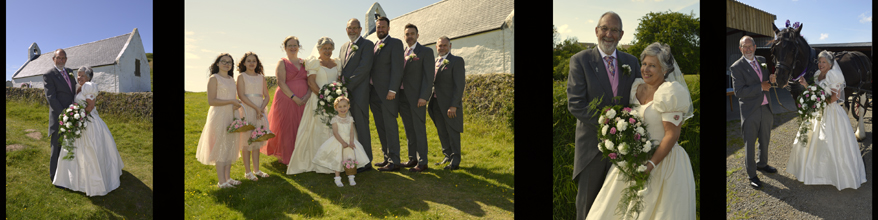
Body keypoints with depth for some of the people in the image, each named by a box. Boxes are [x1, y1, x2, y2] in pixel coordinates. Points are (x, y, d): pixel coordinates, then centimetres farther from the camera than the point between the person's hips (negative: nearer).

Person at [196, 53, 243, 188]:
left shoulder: (232, 80, 15)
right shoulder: (214, 78, -6)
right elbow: (211, 101, -14)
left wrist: (236, 105, 0)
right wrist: (231, 101, -17)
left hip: (231, 116, 7)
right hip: (219, 115, -7)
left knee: (230, 147, 7)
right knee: (220, 147, -6)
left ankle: (227, 178, 14)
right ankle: (221, 181, -3)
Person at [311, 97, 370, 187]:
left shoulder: (350, 119, 4)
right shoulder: (335, 119, -7)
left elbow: (352, 132, 0)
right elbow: (335, 133, -13)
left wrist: (351, 142, -16)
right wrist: (343, 142, -20)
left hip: (348, 142, 3)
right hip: (338, 142, -3)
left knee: (351, 160, 2)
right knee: (338, 160, -1)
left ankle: (351, 177, 15)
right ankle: (337, 178, 10)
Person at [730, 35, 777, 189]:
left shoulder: (762, 60, 6)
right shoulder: (736, 67, -13)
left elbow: (766, 80, 16)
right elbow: (739, 92, -20)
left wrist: (771, 79, -7)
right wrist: (760, 87, -19)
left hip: (765, 107, 6)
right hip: (750, 110, -6)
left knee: (765, 140, 21)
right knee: (750, 143, 4)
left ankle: (762, 164, 43)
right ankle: (751, 175, 15)